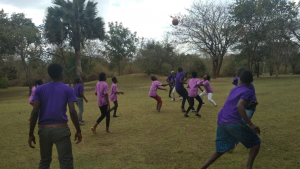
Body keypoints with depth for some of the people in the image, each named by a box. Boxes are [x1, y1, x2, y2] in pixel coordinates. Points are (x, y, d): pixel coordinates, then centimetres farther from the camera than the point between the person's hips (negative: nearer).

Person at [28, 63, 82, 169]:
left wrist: (31, 134, 2)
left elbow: (35, 112, -2)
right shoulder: (68, 89, 1)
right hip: (61, 129, -3)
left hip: (44, 130, 3)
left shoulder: (39, 89, 6)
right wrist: (78, 131, 1)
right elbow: (72, 112, -7)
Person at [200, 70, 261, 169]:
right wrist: (251, 124, -20)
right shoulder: (248, 92, -1)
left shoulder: (233, 89, 21)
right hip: (234, 123, -7)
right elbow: (239, 106, -19)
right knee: (256, 142, 13)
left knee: (220, 151, 17)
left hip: (221, 123, 7)